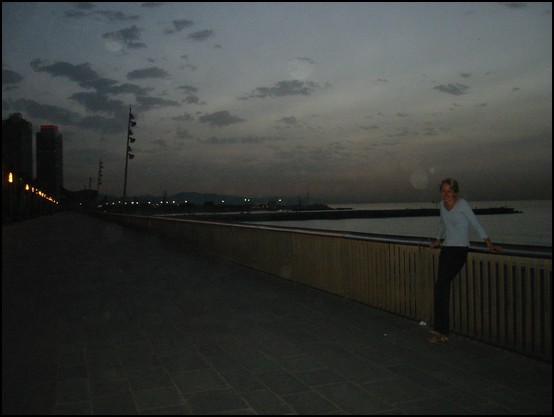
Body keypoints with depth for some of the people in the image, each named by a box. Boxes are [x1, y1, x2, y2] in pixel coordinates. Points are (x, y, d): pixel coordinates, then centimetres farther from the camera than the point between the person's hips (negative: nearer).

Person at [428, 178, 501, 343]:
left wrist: (489, 243, -18)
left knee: (440, 286, -17)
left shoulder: (462, 204, -9)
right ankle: (442, 331, 6)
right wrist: (438, 240, 23)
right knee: (442, 288, 1)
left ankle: (440, 330, -11)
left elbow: (476, 224, -12)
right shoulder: (442, 205, 10)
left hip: (460, 249, -7)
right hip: (446, 249, 7)